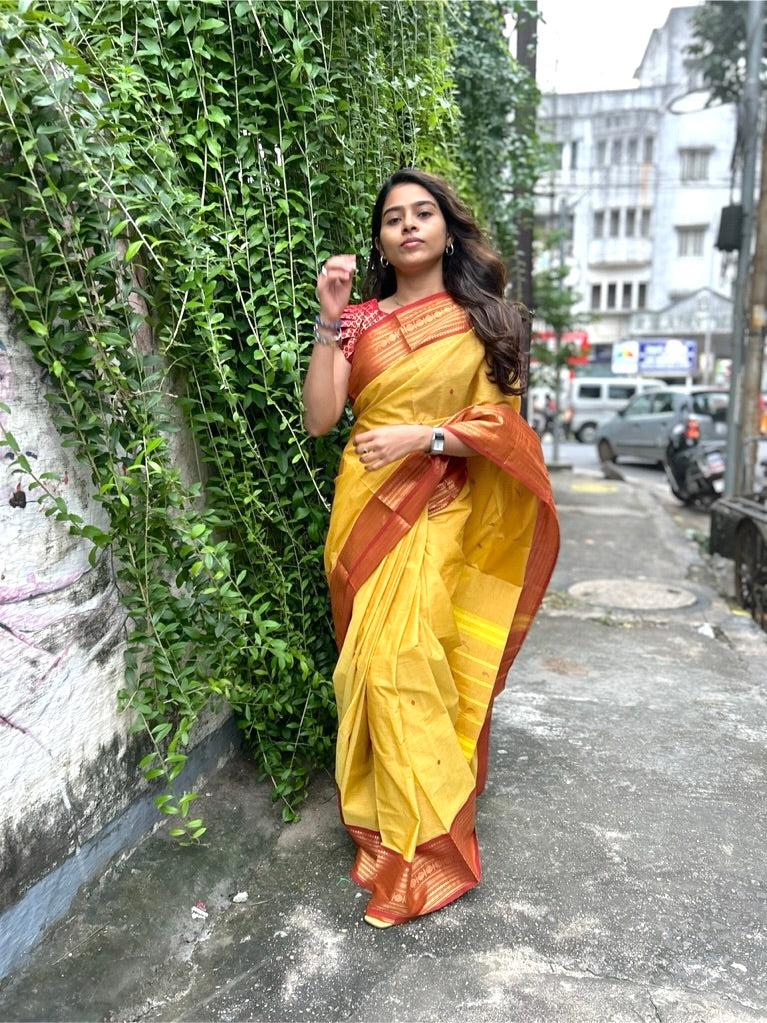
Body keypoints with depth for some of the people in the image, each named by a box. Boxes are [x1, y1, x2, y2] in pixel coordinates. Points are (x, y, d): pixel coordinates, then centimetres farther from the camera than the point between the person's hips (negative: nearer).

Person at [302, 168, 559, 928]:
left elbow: (503, 426, 0)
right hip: (366, 512, 3)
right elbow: (319, 419, -4)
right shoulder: (358, 320, 7)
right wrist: (330, 322, -10)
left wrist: (422, 437, -14)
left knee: (402, 666, -9)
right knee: (373, 664, 7)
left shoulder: (482, 319, 5)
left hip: (438, 517, -2)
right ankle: (384, 821, 26)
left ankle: (424, 845, 10)